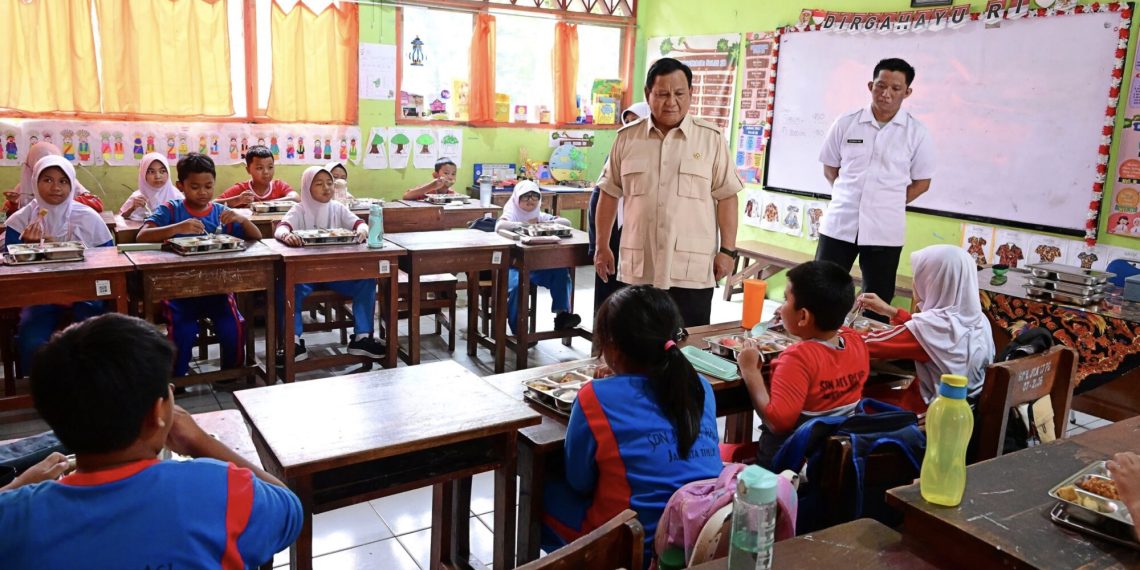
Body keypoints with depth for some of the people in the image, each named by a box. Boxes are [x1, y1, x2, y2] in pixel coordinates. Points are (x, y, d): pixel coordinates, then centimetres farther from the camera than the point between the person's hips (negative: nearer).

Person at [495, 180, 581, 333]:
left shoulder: (541, 216, 14)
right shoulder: (511, 214, 0)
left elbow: (566, 222, 3)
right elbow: (499, 226, -24)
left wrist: (544, 224, -11)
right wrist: (525, 224, -19)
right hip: (516, 265, -5)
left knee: (562, 274, -18)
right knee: (516, 285, -33)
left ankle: (561, 314, -10)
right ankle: (517, 330, -19)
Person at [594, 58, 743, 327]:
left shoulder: (712, 138, 0)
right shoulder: (627, 138, 6)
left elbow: (726, 197, 1)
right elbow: (610, 194, 11)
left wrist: (728, 250, -4)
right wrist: (602, 247, 9)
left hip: (691, 271, -2)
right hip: (637, 269, 2)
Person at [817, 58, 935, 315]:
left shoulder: (916, 132, 0)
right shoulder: (845, 124, 2)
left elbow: (922, 182, 6)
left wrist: (889, 204, -3)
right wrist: (850, 197, 0)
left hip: (884, 230, 0)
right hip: (839, 224, 1)